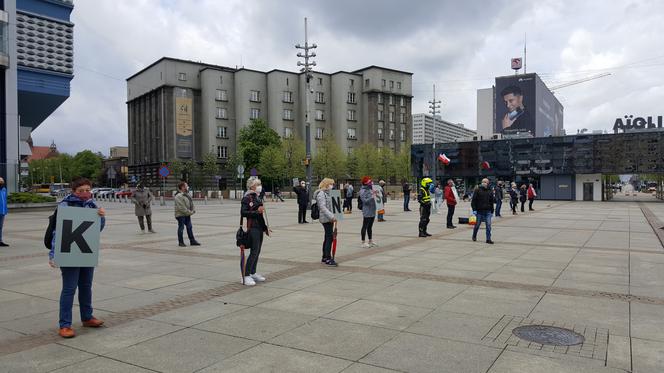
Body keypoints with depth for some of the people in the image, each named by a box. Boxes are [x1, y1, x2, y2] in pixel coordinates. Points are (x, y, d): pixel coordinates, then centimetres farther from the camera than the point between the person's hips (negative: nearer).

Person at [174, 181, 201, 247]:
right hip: (181, 215, -9)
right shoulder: (178, 196, -18)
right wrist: (190, 212, -17)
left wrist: (193, 210, 1)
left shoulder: (187, 194, 11)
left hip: (187, 214, 9)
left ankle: (192, 241, 18)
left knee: (189, 227, 11)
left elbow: (191, 203, 18)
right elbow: (182, 208, -22)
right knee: (181, 228, 2)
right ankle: (181, 242, 12)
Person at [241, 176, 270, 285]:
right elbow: (243, 213, -18)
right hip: (252, 228, -8)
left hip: (260, 227, 8)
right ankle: (247, 276, -3)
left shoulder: (258, 197, 15)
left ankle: (253, 273, 23)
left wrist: (265, 227, 20)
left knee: (257, 251, 12)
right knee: (254, 252, -9)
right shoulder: (247, 198, -10)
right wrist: (257, 211, -22)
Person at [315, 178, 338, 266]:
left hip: (329, 218, 10)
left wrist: (332, 217, 15)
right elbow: (323, 207, -22)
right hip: (326, 218, -10)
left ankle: (324, 257, 23)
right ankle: (328, 258, -10)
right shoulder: (321, 194, -13)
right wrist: (331, 216, -27)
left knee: (327, 237, 14)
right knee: (330, 237, -12)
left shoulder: (327, 193, 18)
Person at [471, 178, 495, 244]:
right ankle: (474, 236, 30)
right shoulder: (477, 190, -2)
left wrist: (492, 211, 15)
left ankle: (488, 239, 0)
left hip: (488, 211, 3)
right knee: (477, 224, 9)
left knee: (488, 225, -4)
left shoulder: (490, 192, 11)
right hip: (479, 211, -3)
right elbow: (473, 201, -5)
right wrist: (474, 209, -11)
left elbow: (491, 202, 17)